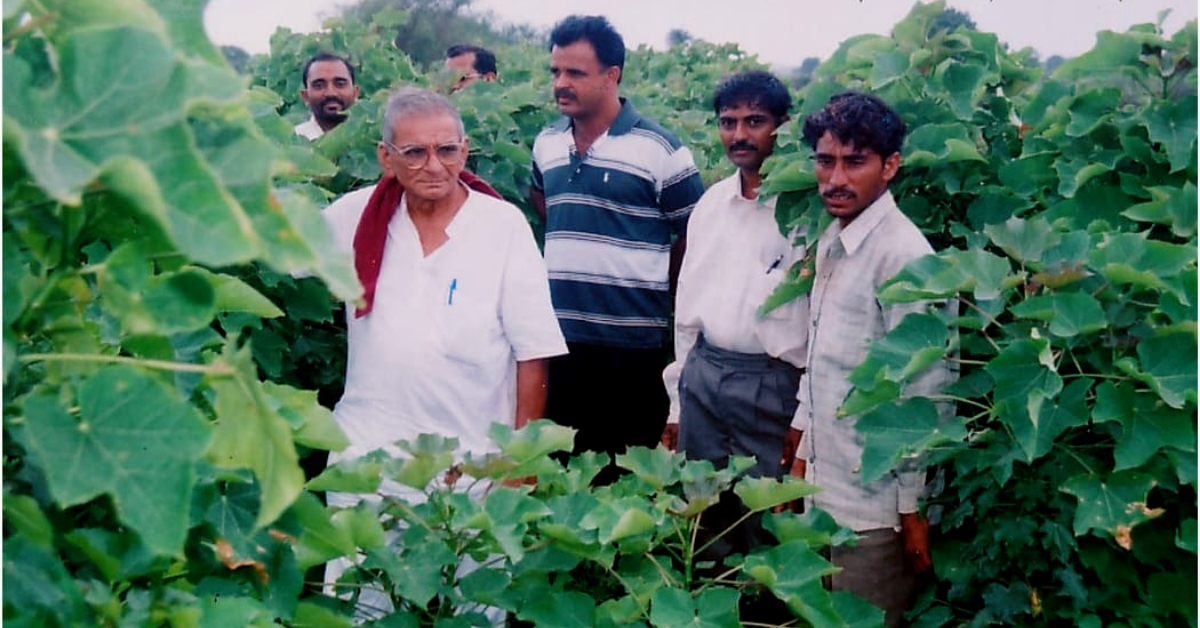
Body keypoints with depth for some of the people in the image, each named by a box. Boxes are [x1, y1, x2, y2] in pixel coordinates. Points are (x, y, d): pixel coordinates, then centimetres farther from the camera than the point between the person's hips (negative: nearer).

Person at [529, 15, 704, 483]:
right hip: (558, 338, 5)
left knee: (626, 475, 4)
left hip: (631, 343, -5)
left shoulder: (659, 149, -7)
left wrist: (650, 278, 3)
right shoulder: (546, 143, 9)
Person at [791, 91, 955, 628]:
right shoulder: (830, 243, 7)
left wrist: (915, 507, -15)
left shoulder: (903, 255, -18)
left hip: (874, 507, -8)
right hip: (828, 491, 8)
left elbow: (926, 391, -18)